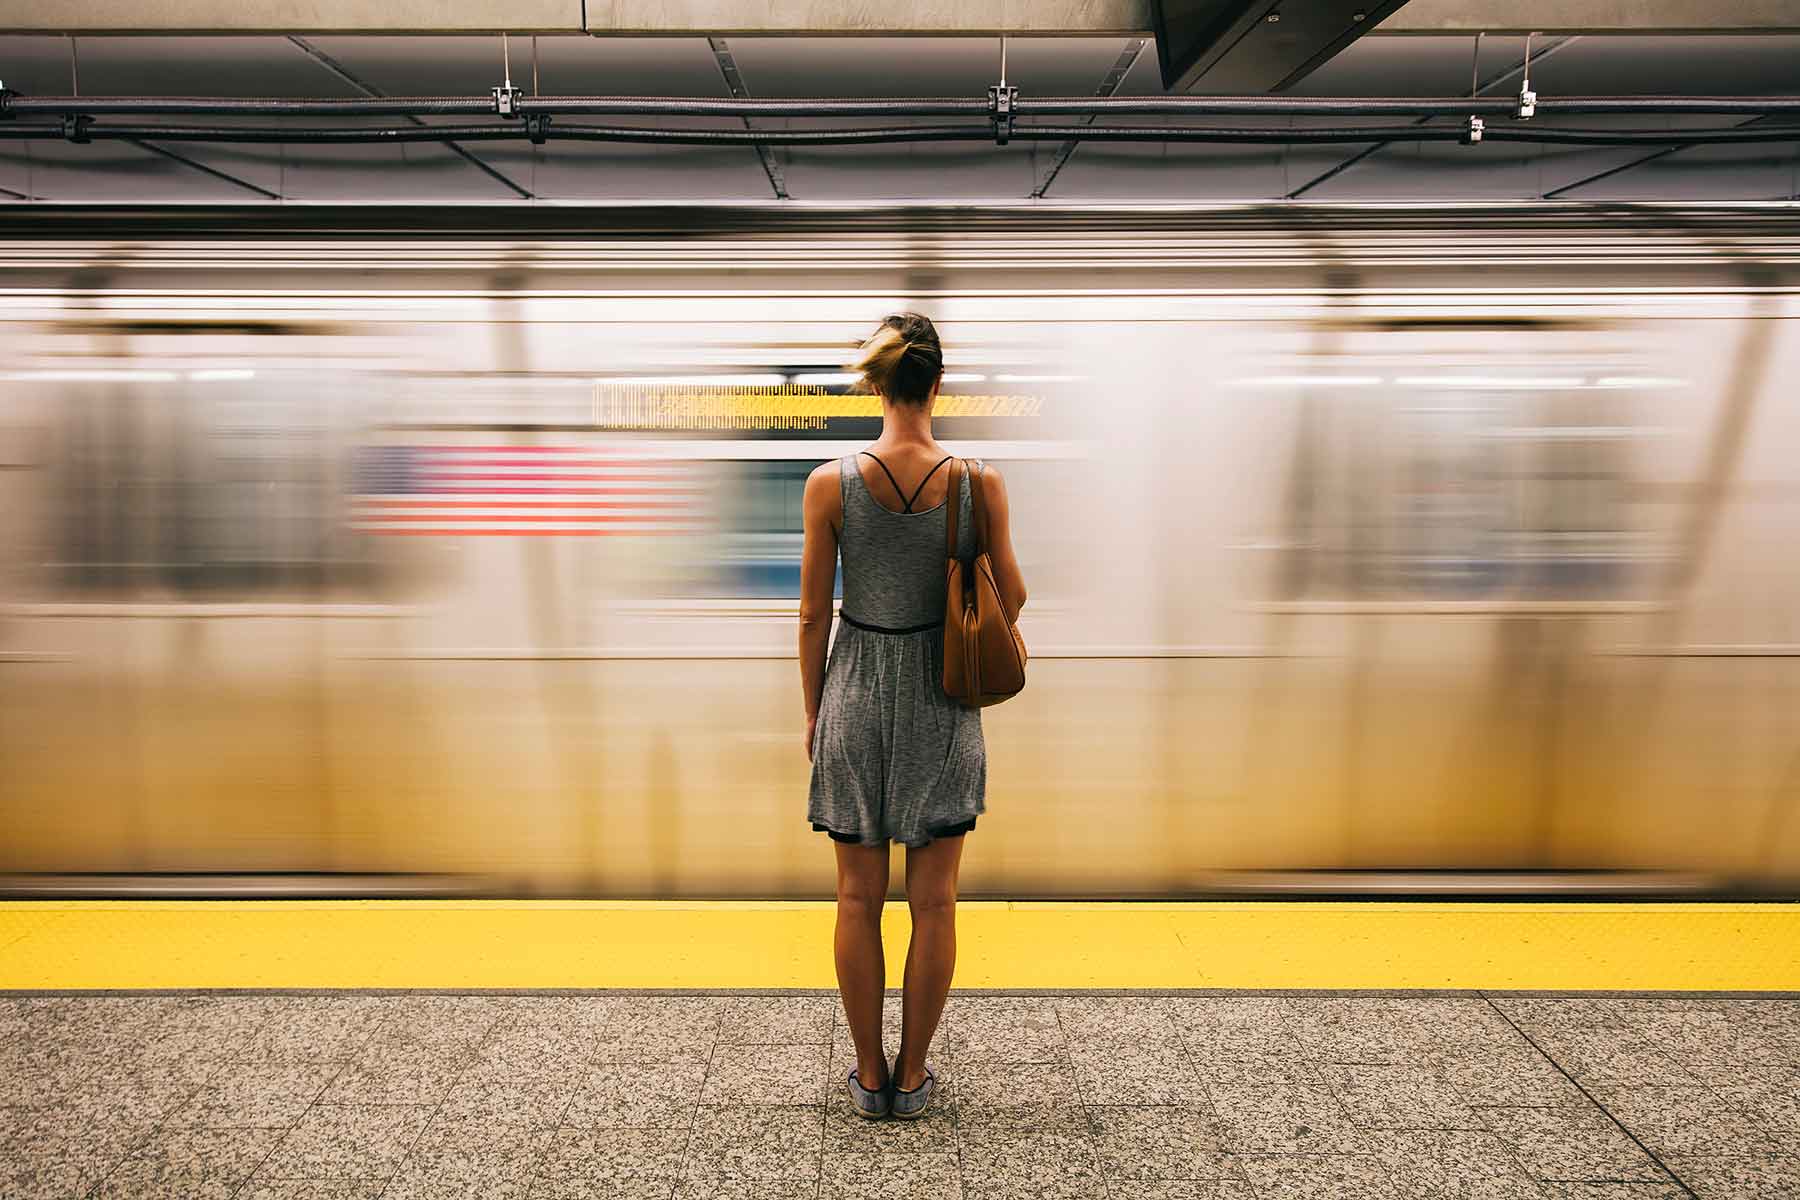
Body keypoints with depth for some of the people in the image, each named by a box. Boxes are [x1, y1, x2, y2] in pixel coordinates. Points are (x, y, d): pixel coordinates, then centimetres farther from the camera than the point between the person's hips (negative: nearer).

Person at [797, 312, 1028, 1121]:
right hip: (939, 704, 0)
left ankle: (870, 1076, 21)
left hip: (856, 698, 0)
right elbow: (1011, 598, -2)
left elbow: (812, 613, -5)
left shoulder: (830, 484, -12)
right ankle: (913, 1076, 21)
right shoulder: (978, 483, -12)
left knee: (859, 899, 12)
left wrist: (812, 712, 6)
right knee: (933, 902, 11)